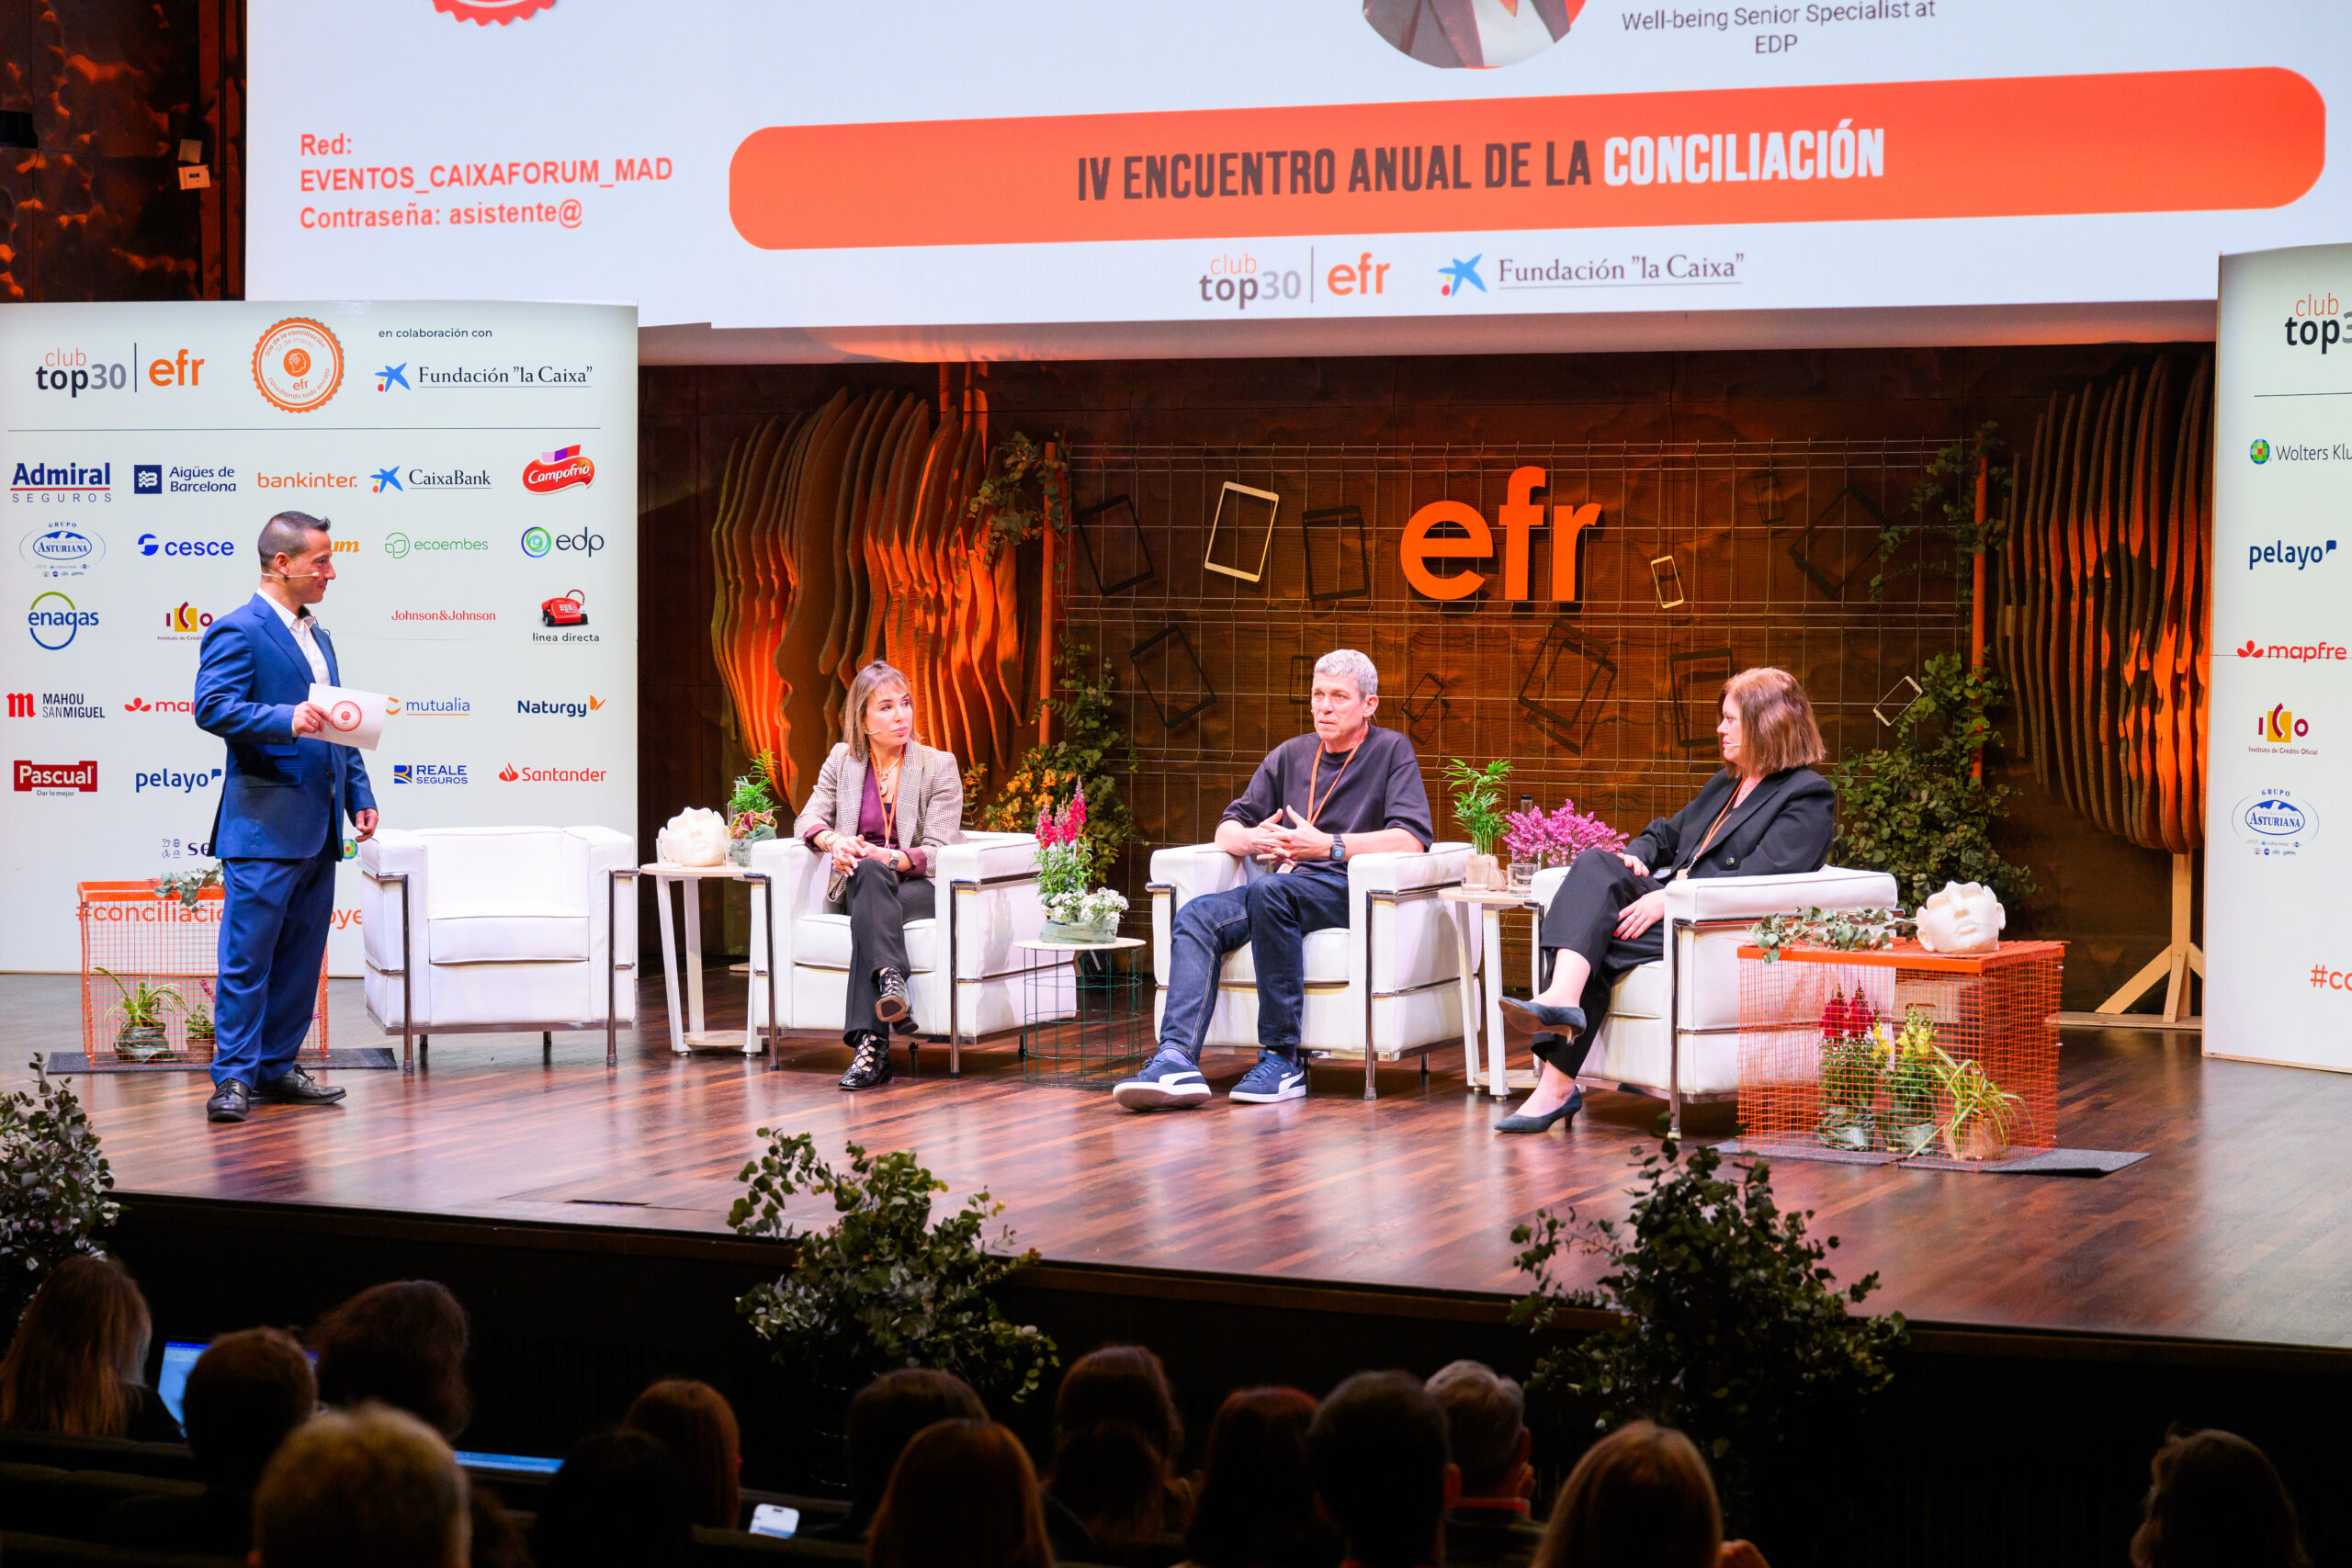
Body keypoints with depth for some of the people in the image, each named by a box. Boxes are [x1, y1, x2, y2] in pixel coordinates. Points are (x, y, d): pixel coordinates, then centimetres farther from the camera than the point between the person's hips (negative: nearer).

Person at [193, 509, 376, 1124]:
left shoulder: (316, 634, 20)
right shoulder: (237, 631, -7)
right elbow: (211, 707, -19)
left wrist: (359, 796, 18)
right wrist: (285, 719, -30)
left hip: (321, 829, 9)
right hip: (264, 825, -9)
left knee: (300, 956, 11)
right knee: (247, 956, -5)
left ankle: (278, 1066, 18)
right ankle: (234, 1075, -2)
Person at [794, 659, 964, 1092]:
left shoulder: (938, 766, 0)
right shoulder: (843, 760, 10)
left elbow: (938, 852, -7)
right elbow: (808, 820, 7)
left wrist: (885, 858, -25)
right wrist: (833, 841, -18)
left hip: (922, 888, -2)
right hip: (860, 886, 2)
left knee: (868, 910, -37)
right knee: (868, 874, -37)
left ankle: (869, 1044, -52)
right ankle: (891, 981, -60)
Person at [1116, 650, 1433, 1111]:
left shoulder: (1391, 751, 6)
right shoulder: (1290, 755, 23)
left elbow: (1412, 839, -9)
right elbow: (1227, 830, 22)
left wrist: (1326, 846, -19)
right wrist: (1252, 839, -4)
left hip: (1351, 892, -6)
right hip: (1286, 888, 6)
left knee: (1269, 892, -36)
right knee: (1198, 916, -21)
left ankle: (1283, 1059, -32)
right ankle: (1177, 1060, -37)